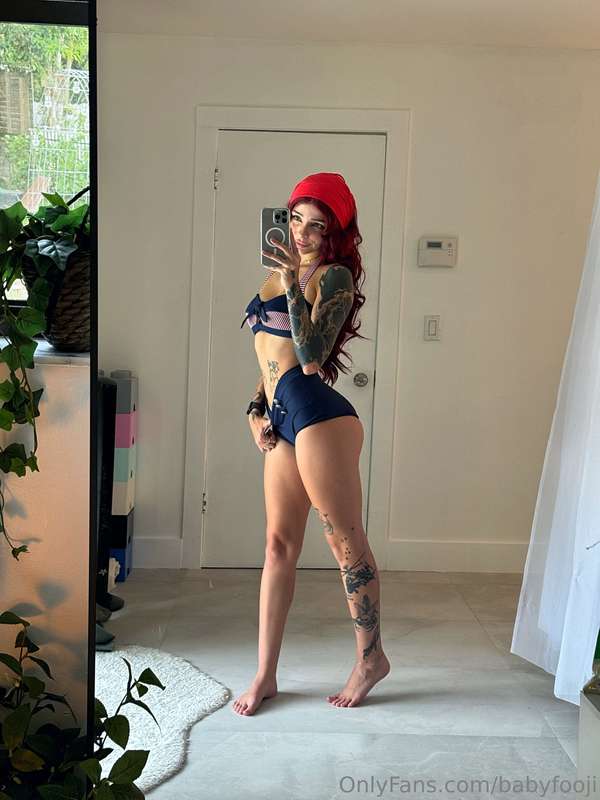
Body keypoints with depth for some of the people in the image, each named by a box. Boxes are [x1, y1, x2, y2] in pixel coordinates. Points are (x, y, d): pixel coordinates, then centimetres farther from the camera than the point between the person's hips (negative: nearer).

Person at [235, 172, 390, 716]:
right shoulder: (282, 271, 17)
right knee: (279, 545, 10)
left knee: (347, 542, 3)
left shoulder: (334, 276, -7)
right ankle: (266, 675, 18)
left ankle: (371, 657, 21)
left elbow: (311, 358, -19)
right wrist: (256, 409, 11)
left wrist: (293, 283, -18)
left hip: (319, 416, -8)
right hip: (283, 419, 8)